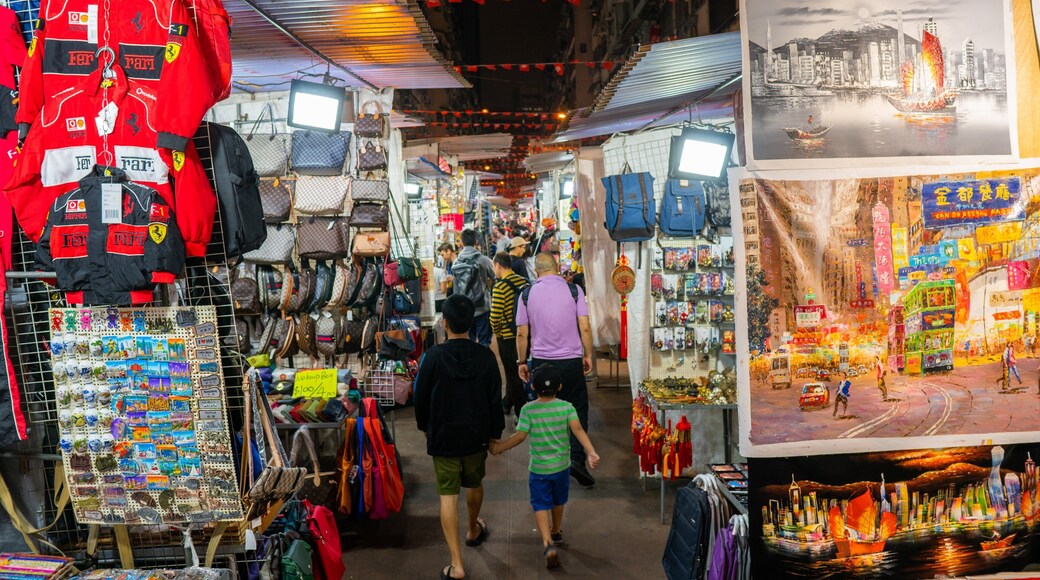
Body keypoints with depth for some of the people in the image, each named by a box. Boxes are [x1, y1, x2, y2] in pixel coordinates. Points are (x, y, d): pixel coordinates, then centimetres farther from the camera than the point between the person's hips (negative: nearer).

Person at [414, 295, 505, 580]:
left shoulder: (433, 357, -15)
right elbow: (495, 399, -5)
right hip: (477, 435, 3)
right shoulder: (485, 356, -10)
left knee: (448, 495, 3)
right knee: (474, 484, 25)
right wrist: (495, 433, 8)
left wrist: (424, 426, 13)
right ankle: (474, 530, 50)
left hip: (443, 436, -2)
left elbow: (421, 396, -5)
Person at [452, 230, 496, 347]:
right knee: (484, 342, 4)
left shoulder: (456, 262, 0)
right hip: (482, 308, -3)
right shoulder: (484, 260, -10)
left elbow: (454, 286, 5)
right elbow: (495, 278, 2)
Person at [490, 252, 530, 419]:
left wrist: (496, 331, -2)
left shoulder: (500, 286, -18)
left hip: (507, 337, -7)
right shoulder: (524, 282, 1)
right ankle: (507, 404, 41)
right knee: (514, 370, 23)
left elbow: (495, 316, -20)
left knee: (514, 375, 6)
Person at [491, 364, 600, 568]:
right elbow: (578, 430, -22)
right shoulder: (567, 407, -10)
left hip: (539, 468, -3)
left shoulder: (528, 410, -14)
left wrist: (498, 448, -5)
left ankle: (548, 544, -18)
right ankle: (556, 532, 47)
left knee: (541, 505, 2)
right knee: (558, 501, 25)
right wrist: (591, 453, -29)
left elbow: (519, 436, -17)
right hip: (562, 465, 3)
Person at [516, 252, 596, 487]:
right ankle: (576, 459, -7)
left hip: (541, 362, 1)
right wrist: (588, 356, 5)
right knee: (578, 410, 8)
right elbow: (585, 328, -6)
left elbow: (522, 333, 1)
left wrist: (522, 362, 11)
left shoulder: (527, 294, -1)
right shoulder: (573, 290, -4)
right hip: (571, 361, -1)